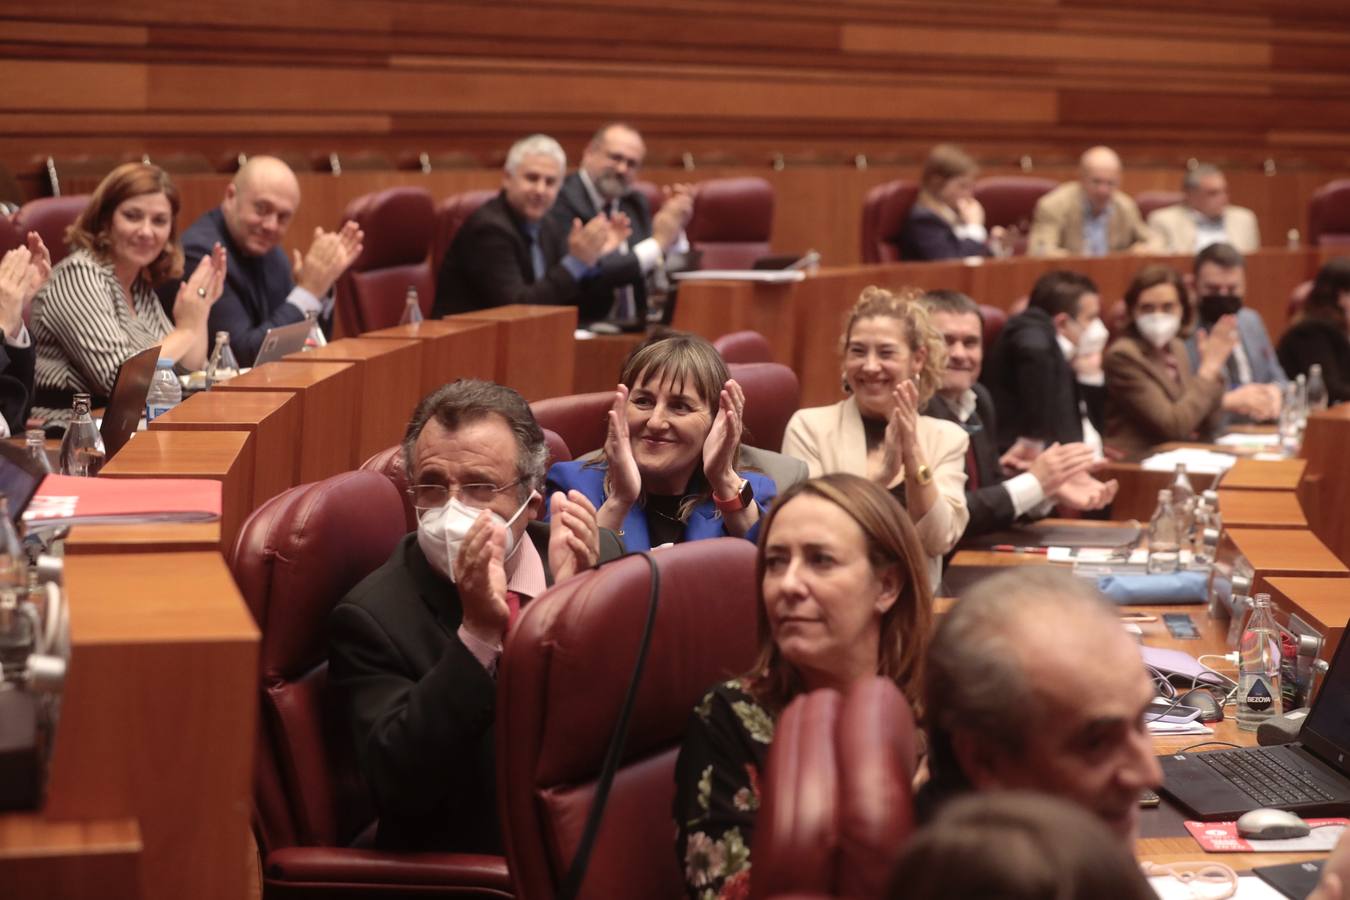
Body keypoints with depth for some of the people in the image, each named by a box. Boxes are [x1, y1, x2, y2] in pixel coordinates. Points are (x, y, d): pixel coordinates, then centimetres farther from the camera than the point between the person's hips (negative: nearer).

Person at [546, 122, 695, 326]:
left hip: (633, 325, 7)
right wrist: (657, 243, -18)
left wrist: (675, 231, -3)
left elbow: (666, 279, 14)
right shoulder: (560, 201, -10)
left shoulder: (636, 203, 14)